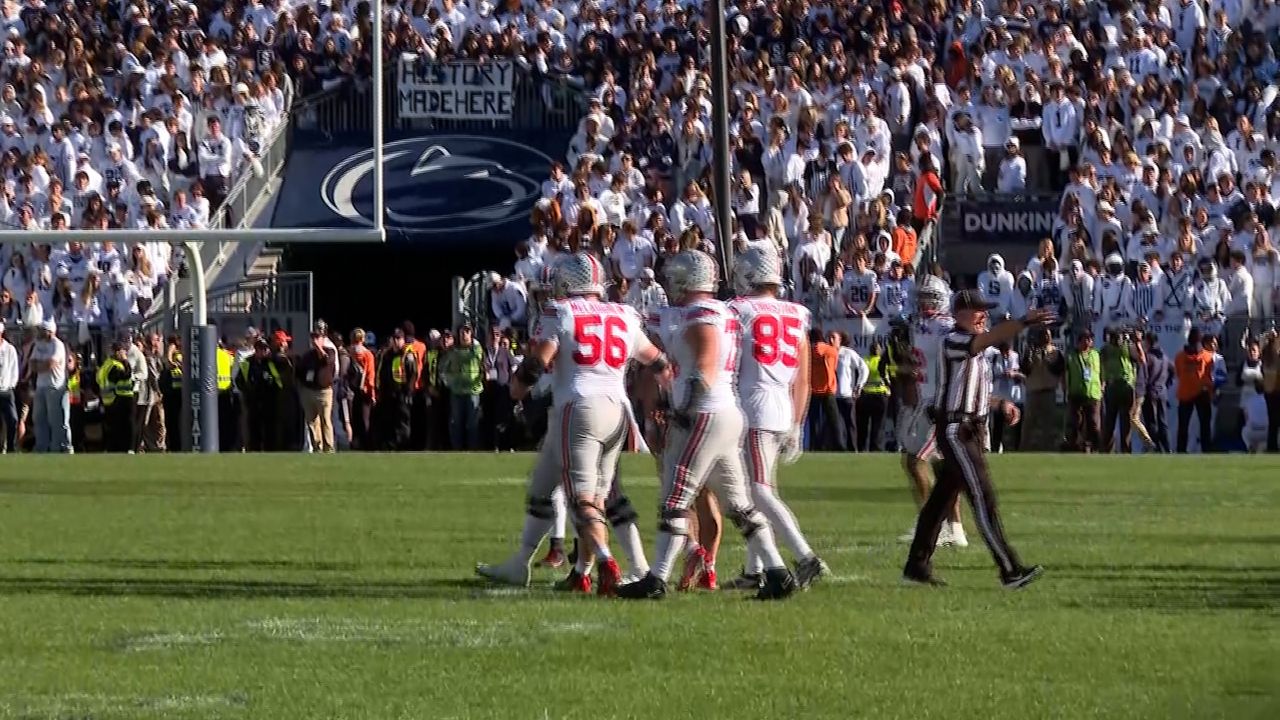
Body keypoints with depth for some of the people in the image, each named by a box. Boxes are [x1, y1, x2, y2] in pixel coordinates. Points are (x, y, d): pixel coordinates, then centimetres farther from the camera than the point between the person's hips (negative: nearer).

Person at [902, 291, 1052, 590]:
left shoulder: (975, 348, 18)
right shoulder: (953, 341, -14)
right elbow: (990, 338, -32)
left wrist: (999, 404, 10)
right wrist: (1025, 322, -44)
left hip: (972, 430, 10)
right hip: (956, 431, -10)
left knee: (942, 497, 14)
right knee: (983, 499, -12)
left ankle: (917, 566, 20)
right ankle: (1010, 570, -16)